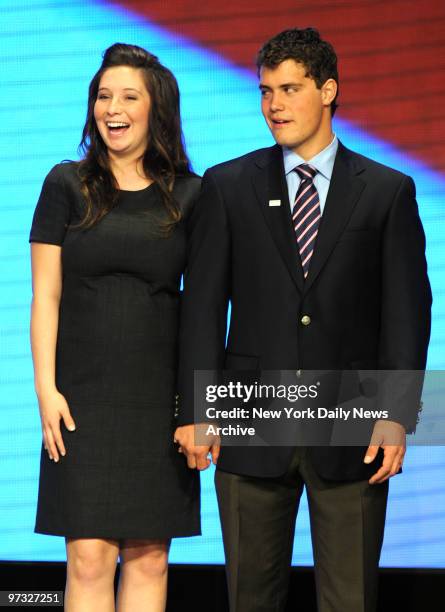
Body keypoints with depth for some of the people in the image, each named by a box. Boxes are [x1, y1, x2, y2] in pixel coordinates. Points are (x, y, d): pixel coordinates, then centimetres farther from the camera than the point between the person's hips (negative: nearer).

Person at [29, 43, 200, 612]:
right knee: (89, 558, -4)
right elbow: (45, 295, 2)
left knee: (149, 558, 5)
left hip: (161, 395, 1)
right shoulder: (67, 185, 3)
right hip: (84, 397, -1)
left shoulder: (189, 195, 5)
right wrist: (46, 388, -6)